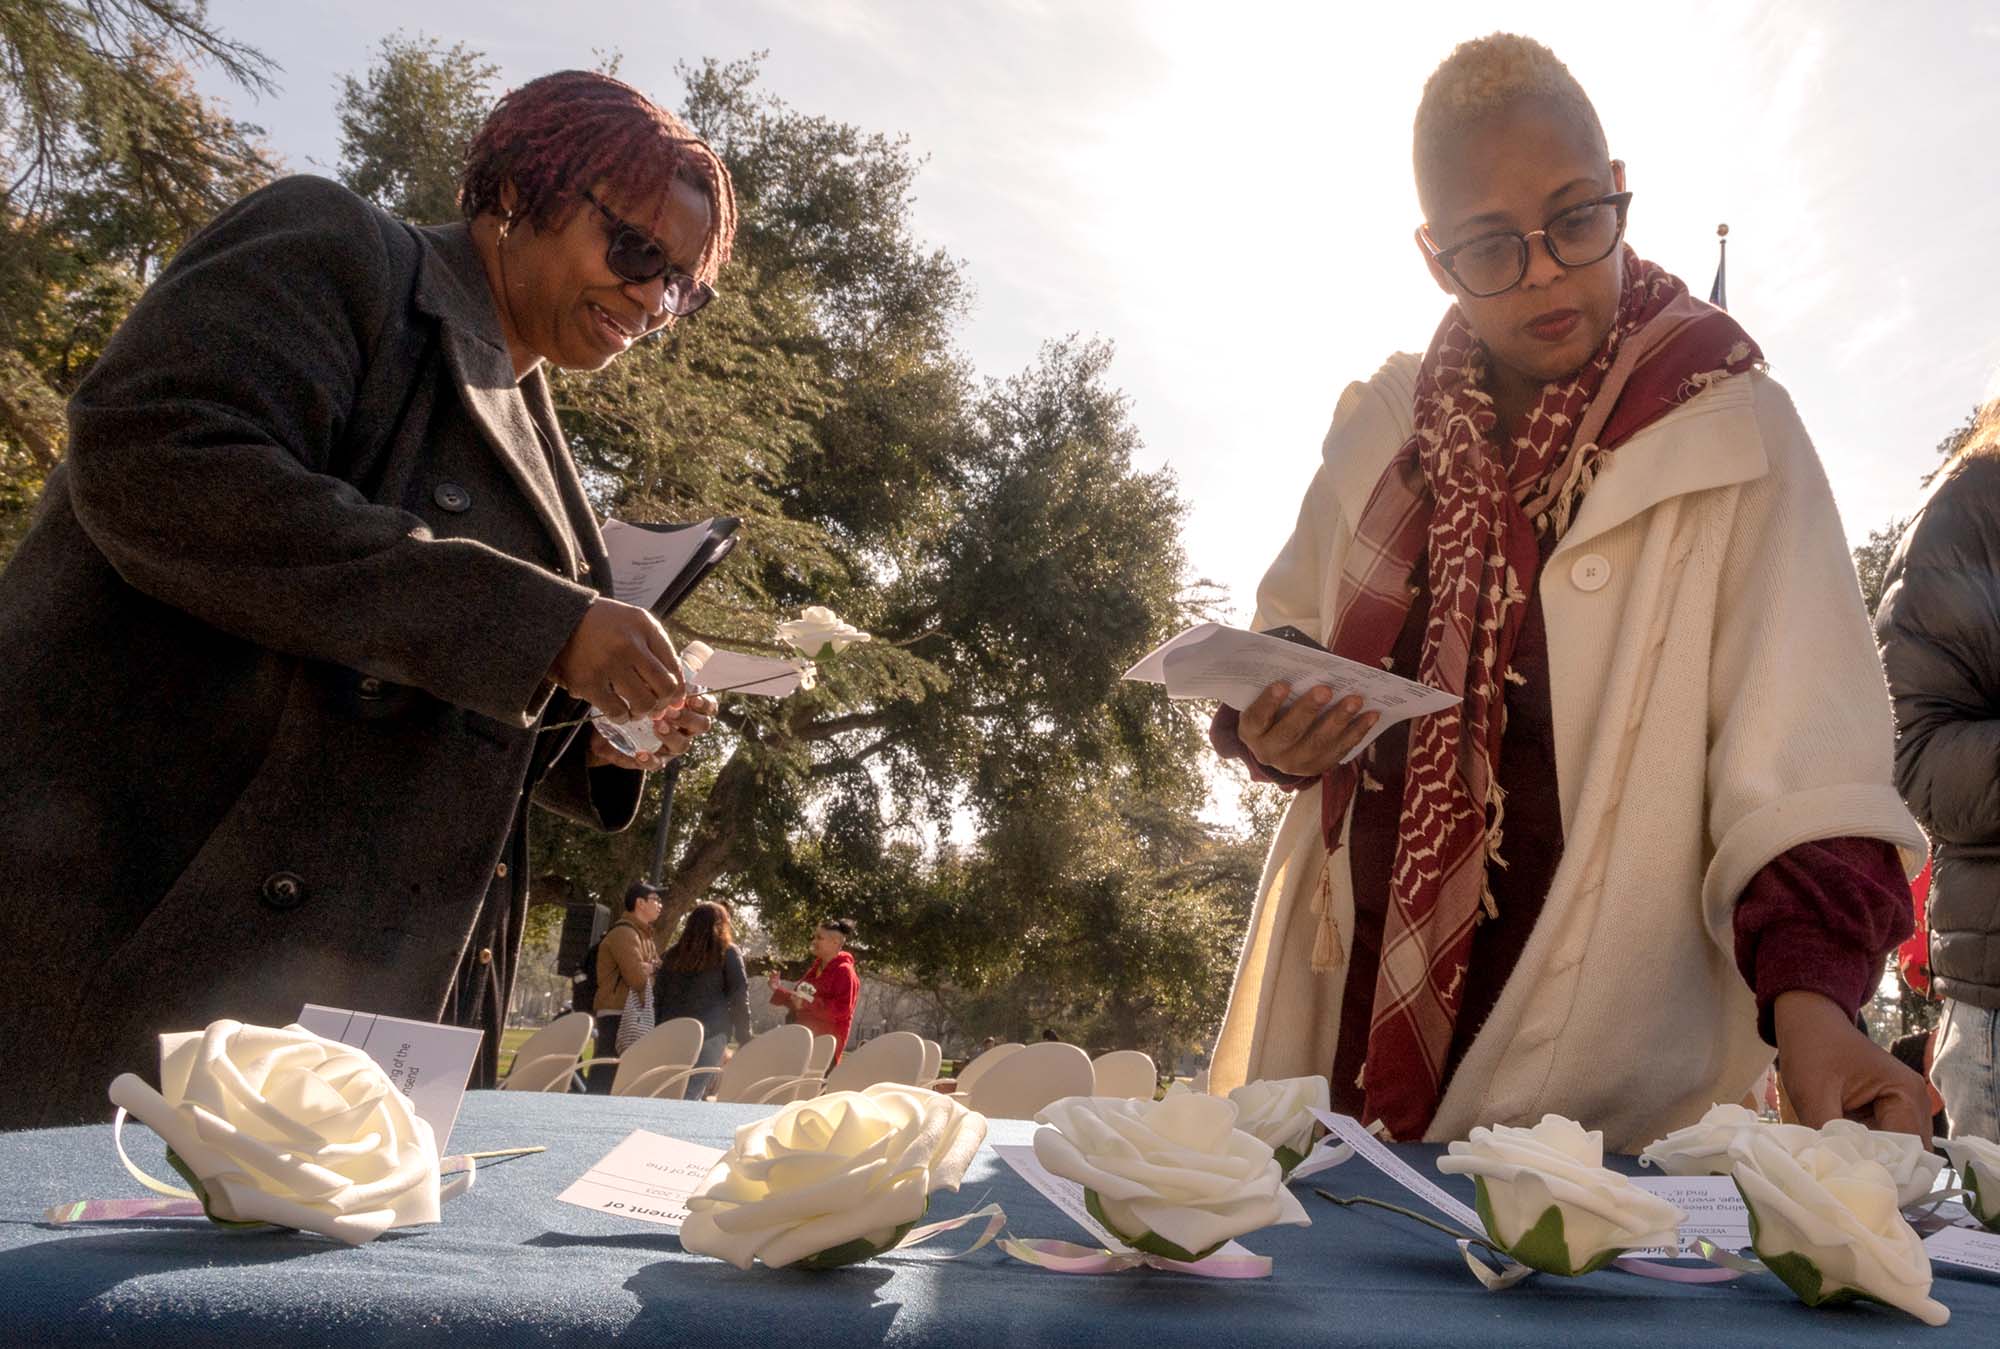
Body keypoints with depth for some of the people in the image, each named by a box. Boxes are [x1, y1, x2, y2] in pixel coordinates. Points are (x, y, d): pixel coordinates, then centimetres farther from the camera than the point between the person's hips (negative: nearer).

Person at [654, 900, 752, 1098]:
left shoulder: (673, 953, 14)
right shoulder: (728, 953, 4)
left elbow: (657, 996, 13)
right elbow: (739, 997, 0)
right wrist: (745, 1039, 3)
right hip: (711, 1034, -4)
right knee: (692, 1095, -8)